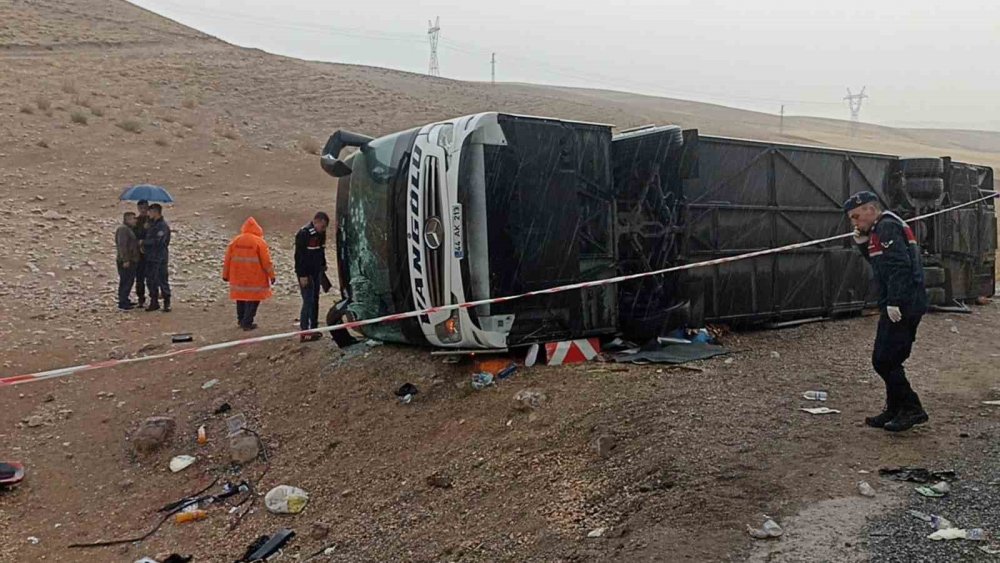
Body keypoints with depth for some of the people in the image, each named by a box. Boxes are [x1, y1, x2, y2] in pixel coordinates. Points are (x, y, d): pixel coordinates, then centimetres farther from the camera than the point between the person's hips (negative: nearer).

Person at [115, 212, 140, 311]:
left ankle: (125, 301, 24)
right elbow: (122, 245, -21)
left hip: (131, 261, 10)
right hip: (126, 261, -10)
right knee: (125, 282, -8)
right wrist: (125, 260, -24)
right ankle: (122, 304, -5)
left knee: (129, 281, 15)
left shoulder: (129, 229, 19)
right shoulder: (123, 229, -14)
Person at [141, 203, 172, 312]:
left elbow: (156, 241, -20)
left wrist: (143, 242, -8)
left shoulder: (163, 225, -12)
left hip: (160, 259, -9)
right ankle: (154, 302, 19)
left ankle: (167, 304, 2)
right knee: (150, 281, 11)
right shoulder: (151, 224, 16)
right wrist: (143, 246, 7)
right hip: (150, 258, 9)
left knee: (163, 281, -5)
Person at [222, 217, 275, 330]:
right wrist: (271, 275, -2)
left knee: (241, 298, 18)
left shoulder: (235, 241, 3)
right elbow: (266, 261, -10)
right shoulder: (259, 242, -10)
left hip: (238, 277, 5)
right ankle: (247, 323, 3)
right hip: (255, 278, -5)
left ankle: (241, 320, 29)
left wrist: (226, 274, 17)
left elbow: (227, 259, 8)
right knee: (253, 300, 4)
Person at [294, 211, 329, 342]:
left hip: (316, 272, 8)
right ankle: (304, 333, -5)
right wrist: (302, 275, -21)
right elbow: (299, 256, -20)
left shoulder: (321, 233, 6)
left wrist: (323, 265, 12)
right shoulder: (304, 234, -19)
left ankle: (314, 329, 21)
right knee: (308, 301, -9)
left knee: (315, 300, 12)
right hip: (306, 273, -8)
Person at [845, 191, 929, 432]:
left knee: (884, 360, -7)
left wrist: (894, 302, -25)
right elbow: (880, 263, 24)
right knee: (889, 361, 15)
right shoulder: (882, 229, 19)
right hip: (905, 305, 11)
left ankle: (911, 409, 1)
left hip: (902, 306, -11)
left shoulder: (887, 226, -12)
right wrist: (863, 244, 9)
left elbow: (899, 266, -22)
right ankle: (895, 411, 22)